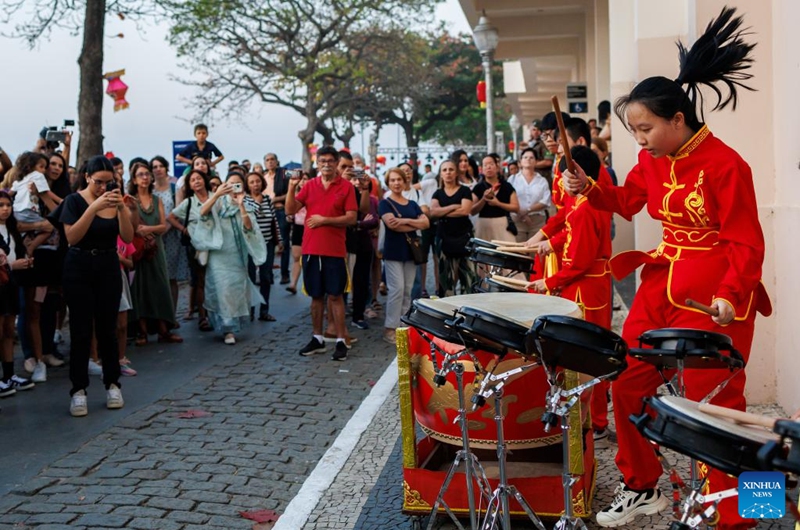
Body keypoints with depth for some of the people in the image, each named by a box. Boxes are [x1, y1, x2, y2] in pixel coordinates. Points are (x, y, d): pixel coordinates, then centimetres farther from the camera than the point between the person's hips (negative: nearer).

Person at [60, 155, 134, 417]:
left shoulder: (115, 201, 5)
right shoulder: (75, 201, -5)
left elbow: (128, 238, -5)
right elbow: (72, 237, -18)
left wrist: (121, 208, -19)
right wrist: (94, 207, -26)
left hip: (108, 268, 3)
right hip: (79, 268, -3)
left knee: (107, 329, 4)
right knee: (81, 331, -4)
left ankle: (112, 384, 14)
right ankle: (78, 390, -1)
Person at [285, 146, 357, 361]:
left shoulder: (346, 186, -1)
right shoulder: (309, 185, 8)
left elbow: (351, 218, -8)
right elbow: (290, 210, 3)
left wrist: (324, 219, -14)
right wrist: (292, 186, -9)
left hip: (334, 251, -3)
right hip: (310, 249, 3)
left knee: (335, 296, -1)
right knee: (316, 295, 11)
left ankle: (341, 341, 4)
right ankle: (318, 338, 21)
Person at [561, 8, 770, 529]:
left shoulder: (725, 165, -18)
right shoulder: (653, 160, 4)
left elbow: (747, 244, -16)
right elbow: (626, 200, 21)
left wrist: (729, 294, -30)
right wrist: (589, 188, 3)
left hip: (715, 296, -8)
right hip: (662, 284, 8)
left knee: (712, 406, -2)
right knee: (627, 383, 10)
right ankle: (641, 487, 29)